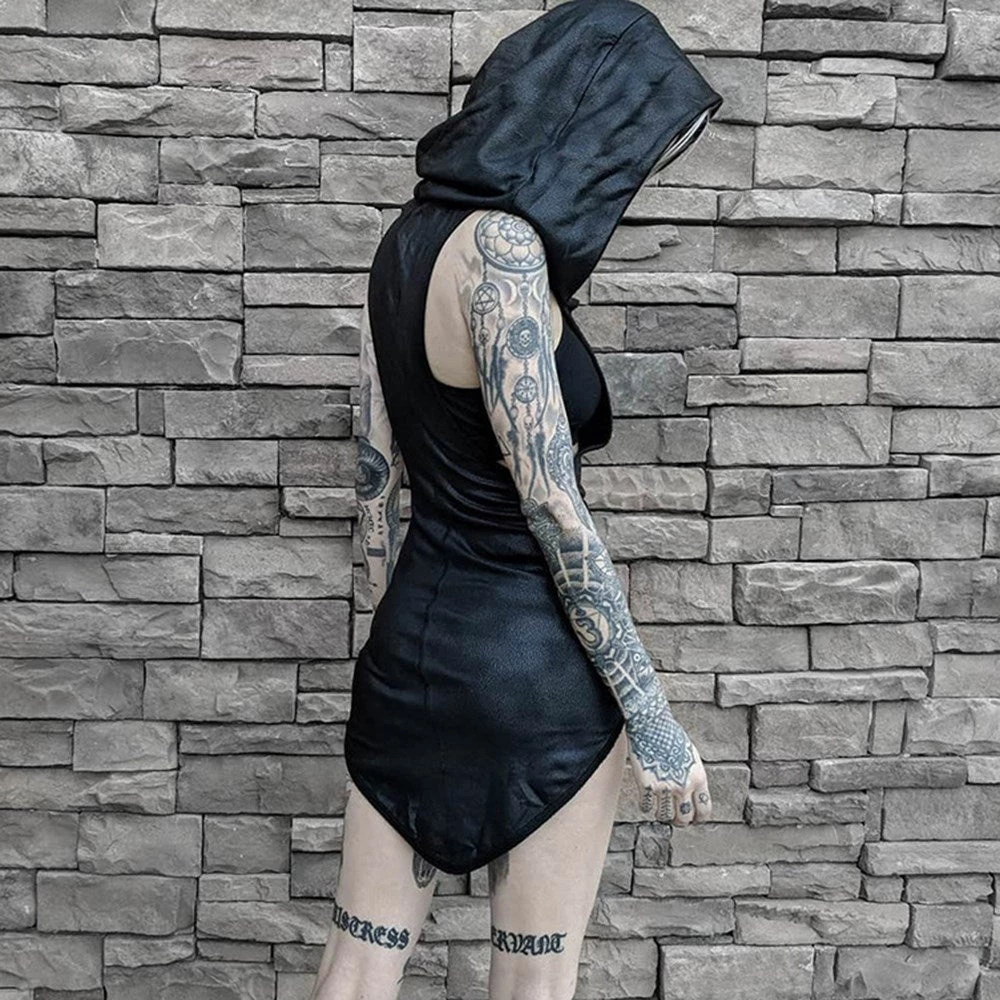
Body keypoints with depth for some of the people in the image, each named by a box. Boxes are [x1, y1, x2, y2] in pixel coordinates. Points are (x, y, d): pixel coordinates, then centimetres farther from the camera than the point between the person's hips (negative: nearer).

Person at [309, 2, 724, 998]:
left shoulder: (408, 235, 7)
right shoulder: (502, 246, -19)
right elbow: (553, 510, -20)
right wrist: (650, 715, -13)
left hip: (410, 646, 8)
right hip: (536, 664, -8)